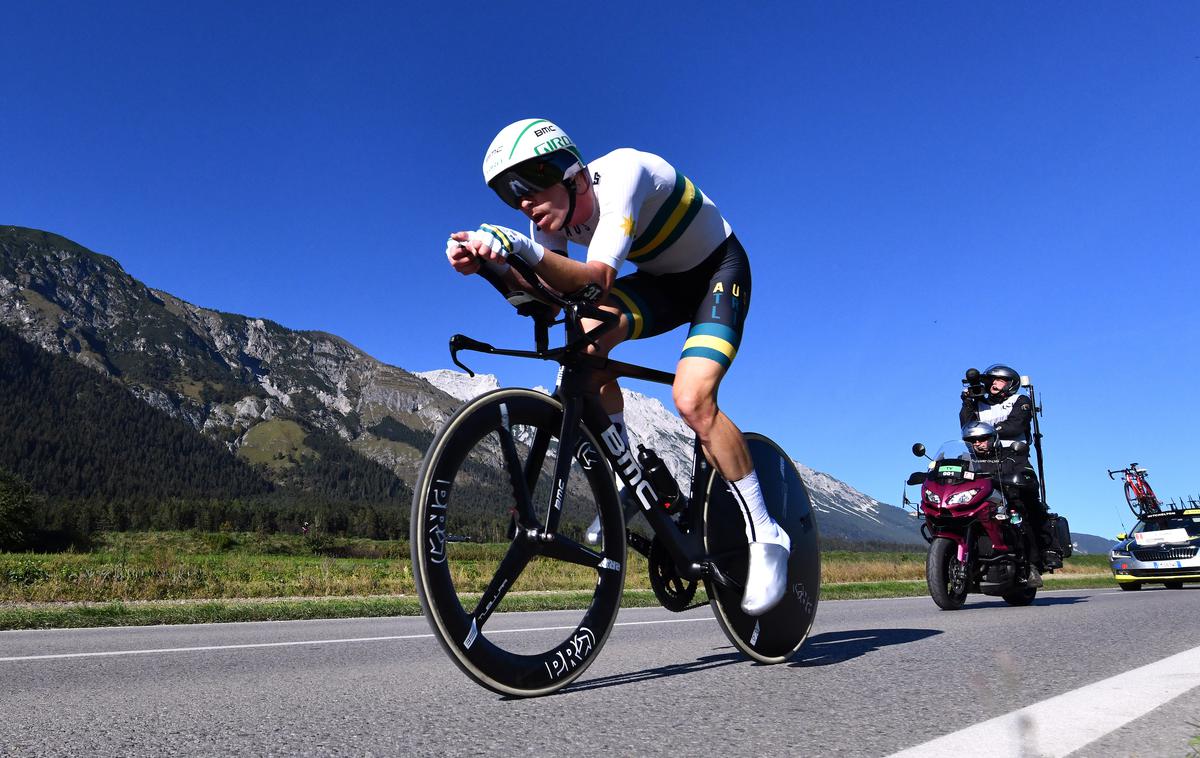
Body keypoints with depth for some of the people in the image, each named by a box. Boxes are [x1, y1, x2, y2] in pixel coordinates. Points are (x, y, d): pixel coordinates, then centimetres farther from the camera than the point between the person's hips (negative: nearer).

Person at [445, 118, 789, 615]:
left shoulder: (622, 173, -31)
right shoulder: (553, 213, -10)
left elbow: (598, 279, -43)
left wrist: (526, 249, -57)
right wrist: (491, 264, -37)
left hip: (719, 270, -6)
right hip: (662, 280, 6)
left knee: (691, 399, -26)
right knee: (586, 335, -24)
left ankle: (765, 536, -9)